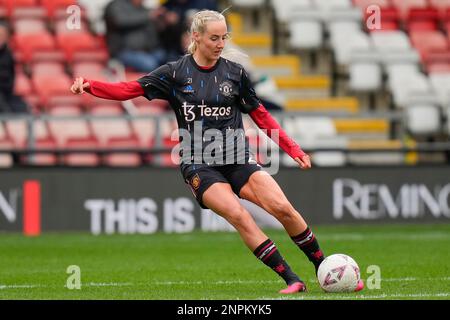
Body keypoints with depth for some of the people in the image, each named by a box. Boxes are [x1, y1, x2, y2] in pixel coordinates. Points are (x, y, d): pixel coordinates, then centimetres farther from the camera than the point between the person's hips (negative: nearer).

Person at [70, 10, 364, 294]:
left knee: (282, 208, -18)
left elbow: (261, 116, 12)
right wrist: (89, 86, -17)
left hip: (237, 159, 2)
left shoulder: (235, 73, 5)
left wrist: (294, 150, 6)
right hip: (199, 165, -2)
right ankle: (293, 280, -24)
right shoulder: (175, 73, 1)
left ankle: (324, 268, -2)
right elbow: (128, 90, -1)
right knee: (239, 216, -26)